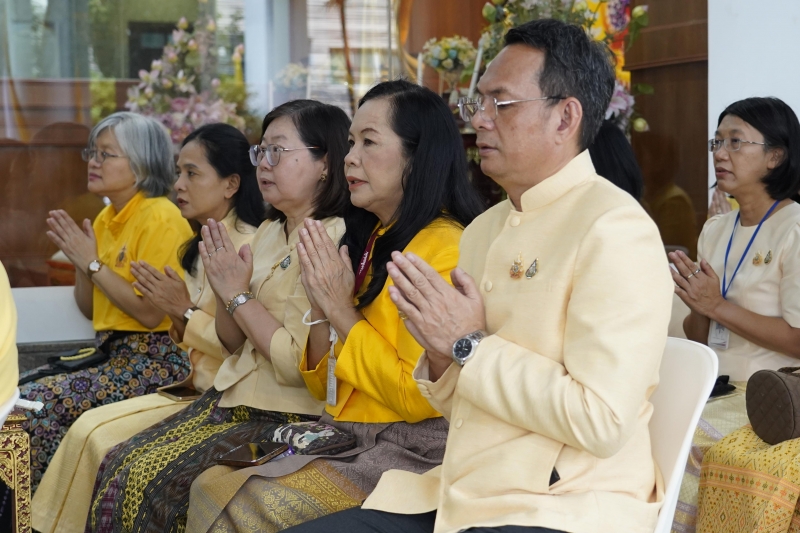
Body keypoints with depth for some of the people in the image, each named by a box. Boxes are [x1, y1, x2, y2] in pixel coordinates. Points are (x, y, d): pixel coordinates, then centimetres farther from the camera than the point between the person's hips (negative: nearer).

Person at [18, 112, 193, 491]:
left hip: (152, 361, -9)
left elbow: (151, 313, -21)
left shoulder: (161, 219, -13)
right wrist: (79, 262, -1)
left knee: (39, 402, -21)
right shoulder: (107, 218, 13)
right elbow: (91, 310, 17)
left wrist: (94, 263, -13)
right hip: (110, 352, 9)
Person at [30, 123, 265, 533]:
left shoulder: (248, 247, -16)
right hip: (196, 388, 9)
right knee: (91, 428, -5)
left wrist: (185, 312, -15)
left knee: (98, 435, -13)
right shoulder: (203, 245, 13)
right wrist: (176, 317, -1)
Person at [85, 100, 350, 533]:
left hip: (286, 416, -8)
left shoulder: (333, 241, -16)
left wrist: (240, 295, -12)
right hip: (232, 397, 8)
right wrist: (224, 293, -4)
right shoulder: (269, 233, 12)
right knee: (117, 466, -4)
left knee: (152, 480, -18)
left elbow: (300, 363, -22)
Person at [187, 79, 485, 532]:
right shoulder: (371, 240, 13)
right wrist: (321, 310, -2)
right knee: (209, 486, -10)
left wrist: (344, 313, -11)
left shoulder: (442, 248, -13)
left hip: (407, 455, -8)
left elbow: (420, 399, -18)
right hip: (346, 441, 8)